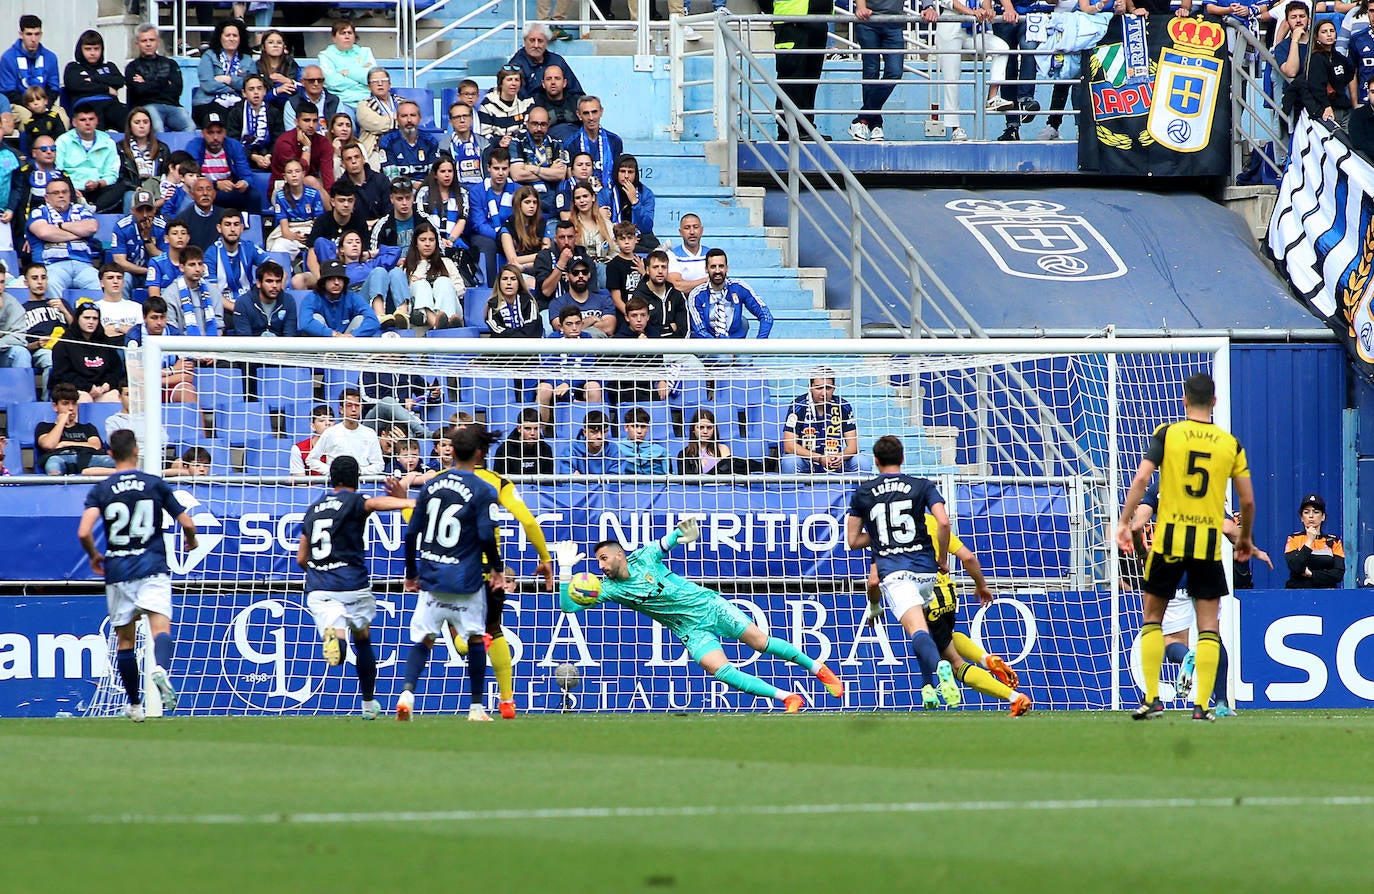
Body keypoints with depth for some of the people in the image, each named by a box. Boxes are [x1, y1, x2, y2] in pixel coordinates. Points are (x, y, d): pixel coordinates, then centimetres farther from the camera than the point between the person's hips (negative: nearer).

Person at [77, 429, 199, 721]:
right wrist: (191, 540, 27)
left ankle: (135, 705, 20)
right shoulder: (155, 485, 3)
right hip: (153, 568, -1)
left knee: (125, 639, 13)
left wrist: (94, 555, 10)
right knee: (160, 626, -14)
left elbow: (84, 532, -10)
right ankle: (161, 669, -46)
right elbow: (186, 523, 4)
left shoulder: (100, 491, 2)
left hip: (118, 572, 1)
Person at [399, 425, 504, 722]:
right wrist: (497, 570, 1)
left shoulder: (431, 485, 5)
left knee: (423, 638, 6)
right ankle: (476, 707, 15)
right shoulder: (483, 491, -8)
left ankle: (407, 692, -18)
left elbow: (412, 533, 6)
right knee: (475, 639, 13)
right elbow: (487, 536, -15)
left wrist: (411, 573, 17)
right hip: (466, 581, -3)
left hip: (430, 576, 3)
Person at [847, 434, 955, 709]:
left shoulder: (862, 493, 11)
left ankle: (938, 667, -48)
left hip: (893, 572, -2)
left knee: (917, 630, -19)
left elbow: (853, 541, 13)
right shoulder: (922, 485, 8)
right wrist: (942, 560, 6)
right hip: (926, 569, 2)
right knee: (929, 628, 23)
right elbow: (943, 522, -7)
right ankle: (930, 687, 14)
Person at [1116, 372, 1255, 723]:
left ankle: (1152, 698, 7)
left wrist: (1124, 521, -5)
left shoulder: (1167, 434, -1)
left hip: (1169, 539, -1)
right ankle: (1202, 704, -2)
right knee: (1208, 625, 5)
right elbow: (1247, 500, 5)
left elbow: (1141, 479, -11)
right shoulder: (1230, 443, 4)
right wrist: (1245, 538, 21)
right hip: (1209, 543, 1)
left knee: (1153, 617, 13)